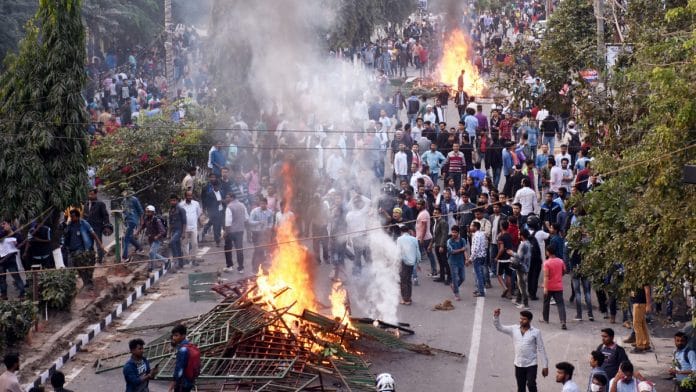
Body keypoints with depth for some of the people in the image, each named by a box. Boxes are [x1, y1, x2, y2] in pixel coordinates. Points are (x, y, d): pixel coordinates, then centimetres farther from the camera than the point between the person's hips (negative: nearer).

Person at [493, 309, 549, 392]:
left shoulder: (536, 332, -7)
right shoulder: (514, 329, 2)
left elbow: (541, 349, -4)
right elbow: (499, 327, 0)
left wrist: (545, 366, -5)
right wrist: (496, 316, -18)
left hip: (531, 365, -4)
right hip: (518, 365, 4)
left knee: (531, 385, -15)